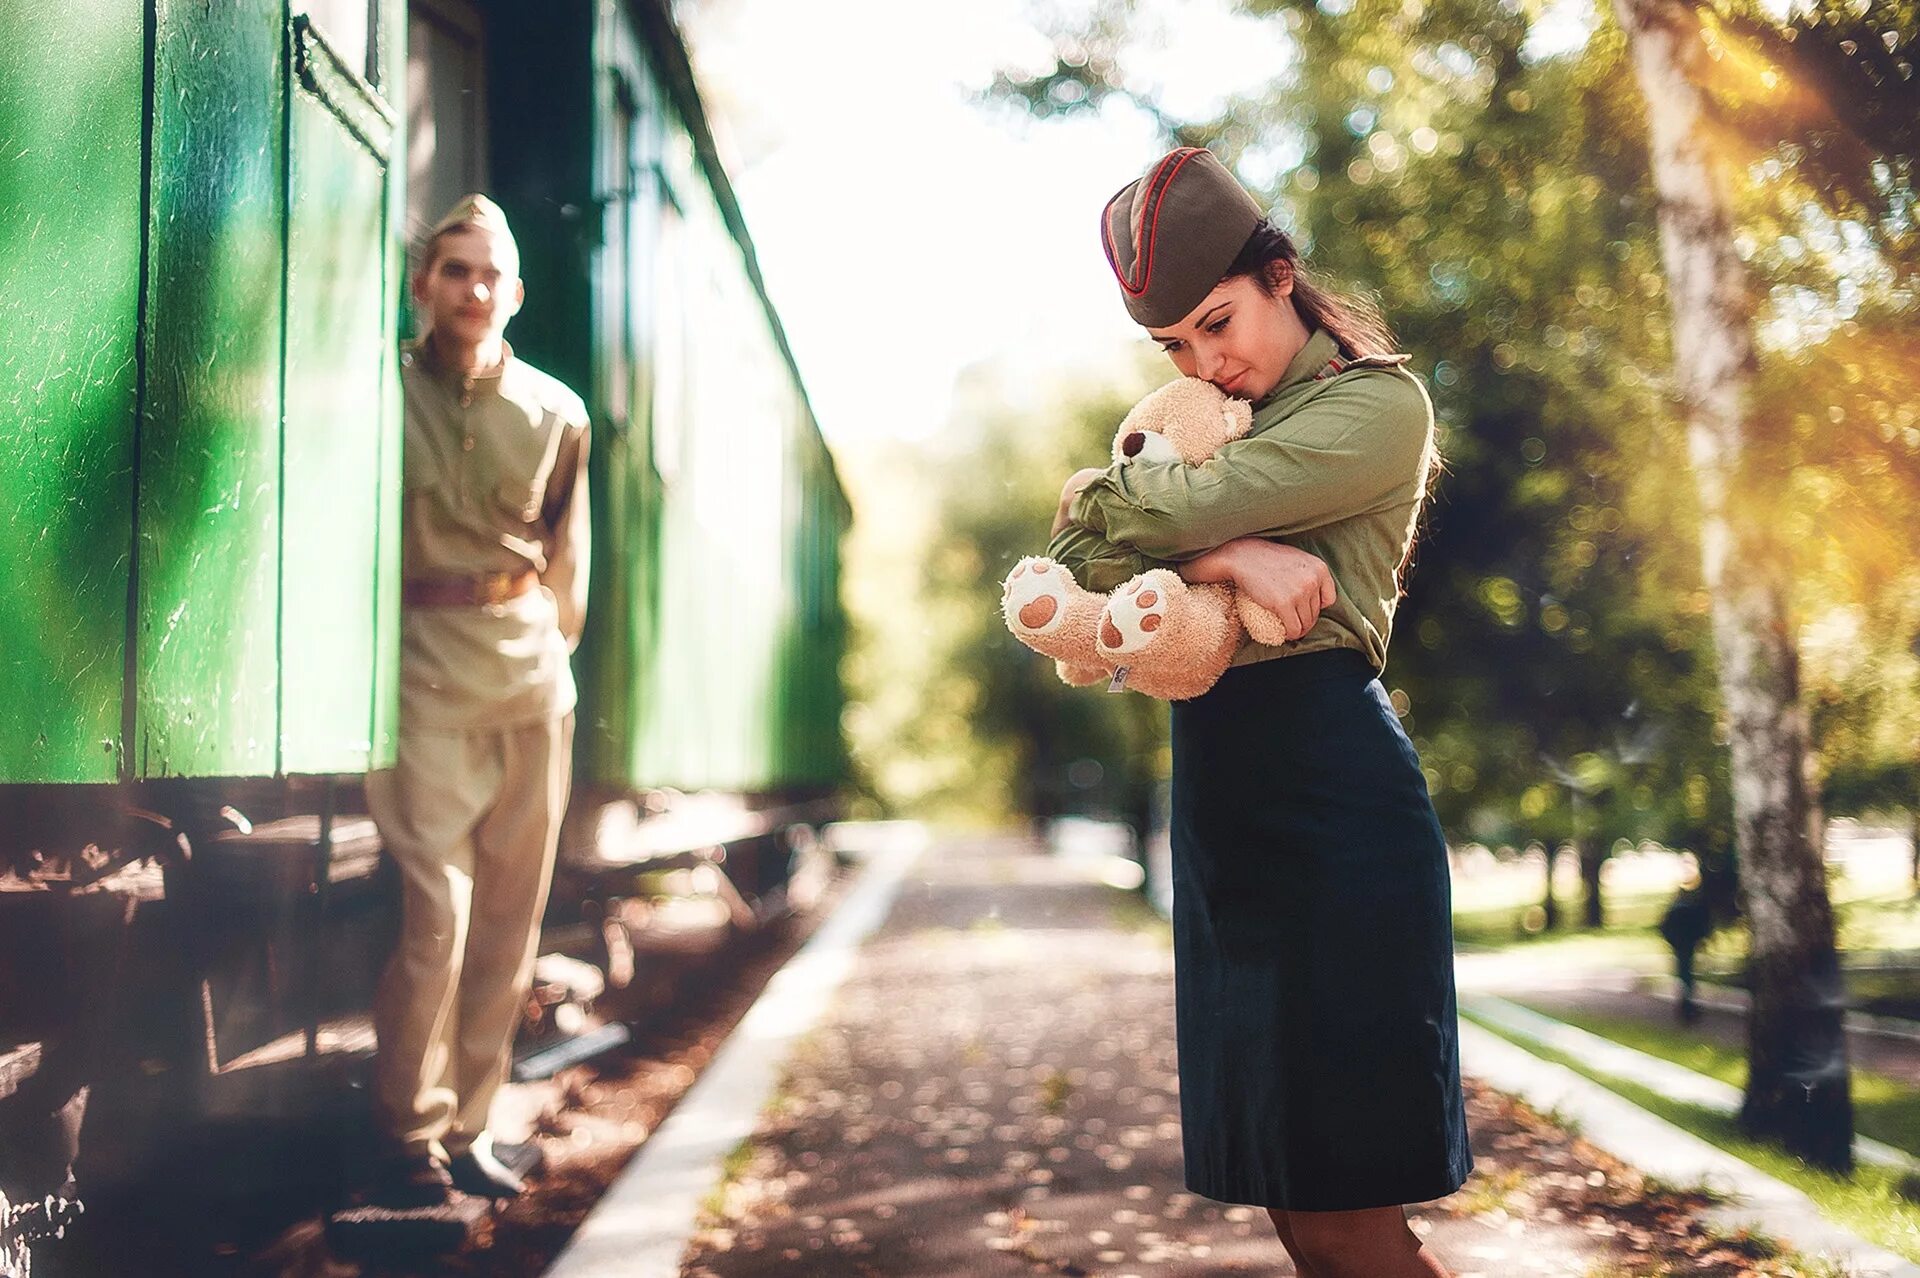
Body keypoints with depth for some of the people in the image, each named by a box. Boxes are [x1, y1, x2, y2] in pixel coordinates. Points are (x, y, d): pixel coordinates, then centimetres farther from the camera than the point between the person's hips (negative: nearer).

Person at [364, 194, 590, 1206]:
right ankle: (412, 1134, 5)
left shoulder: (556, 413, 7)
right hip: (422, 672, -3)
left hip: (530, 676, 4)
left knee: (510, 914, 5)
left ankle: (468, 1128, 17)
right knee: (436, 909, -11)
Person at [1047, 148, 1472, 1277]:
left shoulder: (1378, 404, -2)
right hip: (1224, 803, 8)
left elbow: (1183, 507, -15)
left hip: (1333, 787, -8)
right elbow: (1080, 566, 4)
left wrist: (1095, 492, 6)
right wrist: (1225, 556, -14)